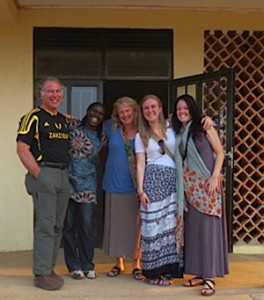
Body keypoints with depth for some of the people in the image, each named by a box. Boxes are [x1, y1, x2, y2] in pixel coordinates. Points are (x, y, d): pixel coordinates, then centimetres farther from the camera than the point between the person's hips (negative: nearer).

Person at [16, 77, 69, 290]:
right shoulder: (34, 117, -5)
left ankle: (49, 269, 21)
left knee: (58, 226, 11)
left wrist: (67, 172, 12)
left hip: (63, 175, 7)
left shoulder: (65, 120, 17)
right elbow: (22, 148, -11)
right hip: (44, 173, -7)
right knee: (45, 226, -6)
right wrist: (39, 175, -15)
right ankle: (41, 274, 2)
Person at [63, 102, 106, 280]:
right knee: (69, 225, 3)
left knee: (87, 226, -1)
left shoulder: (102, 136, 8)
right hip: (68, 181, -2)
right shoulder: (72, 126, -1)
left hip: (87, 185, 2)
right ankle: (74, 266, 15)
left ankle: (87, 265, 14)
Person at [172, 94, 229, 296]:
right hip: (189, 185, 5)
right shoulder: (177, 133, 13)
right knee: (192, 227, 4)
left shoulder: (204, 127, -2)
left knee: (207, 226, -7)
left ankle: (210, 277, -5)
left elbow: (220, 152, -4)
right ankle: (200, 273, 11)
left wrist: (215, 177, -14)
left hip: (207, 183, -5)